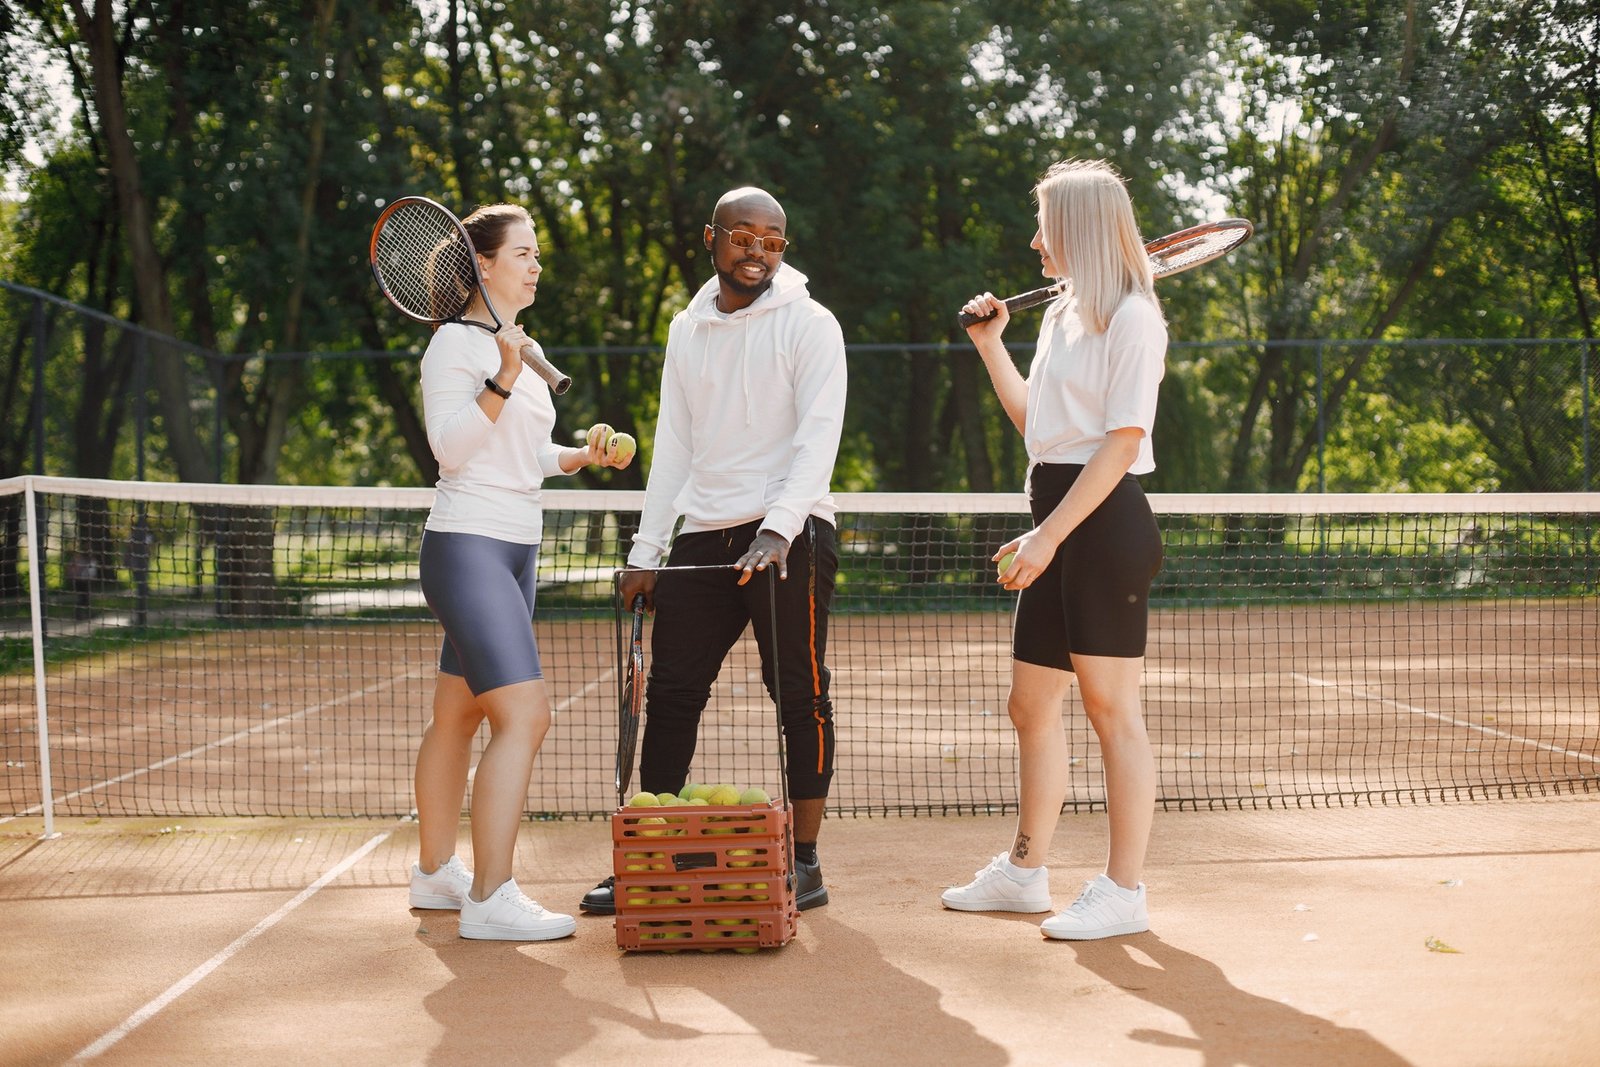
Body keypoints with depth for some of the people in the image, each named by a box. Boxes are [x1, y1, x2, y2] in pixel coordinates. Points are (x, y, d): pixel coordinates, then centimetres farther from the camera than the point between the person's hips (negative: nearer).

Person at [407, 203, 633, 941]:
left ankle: (434, 872, 25)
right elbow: (450, 447, -16)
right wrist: (503, 380, -26)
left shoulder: (523, 349, 17)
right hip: (467, 547, -9)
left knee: (459, 715, 15)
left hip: (514, 551, 9)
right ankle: (490, 899, -17)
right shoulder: (456, 342, -9)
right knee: (524, 714, -18)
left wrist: (581, 456, 10)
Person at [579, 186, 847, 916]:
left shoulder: (809, 324, -2)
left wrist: (776, 529, -24)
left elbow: (819, 437, -11)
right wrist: (645, 551, 10)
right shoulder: (686, 329, 15)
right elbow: (673, 444, 16)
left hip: (790, 537, -5)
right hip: (701, 538, 5)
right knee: (670, 695, 4)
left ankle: (805, 864, 9)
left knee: (800, 697, 0)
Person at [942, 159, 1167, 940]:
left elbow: (1121, 441, -16)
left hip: (1104, 524, -9)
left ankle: (1124, 891, 4)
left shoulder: (1130, 317, -9)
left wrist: (1050, 534, -20)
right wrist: (989, 344, 21)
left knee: (1110, 708, -4)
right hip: (1056, 526, 9)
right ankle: (1024, 872, 26)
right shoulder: (1061, 315, 18)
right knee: (1031, 705, 13)